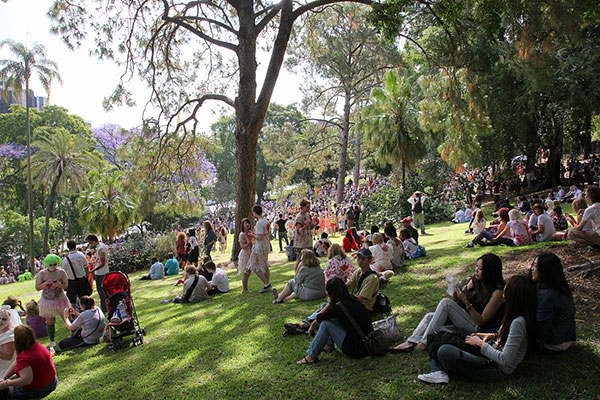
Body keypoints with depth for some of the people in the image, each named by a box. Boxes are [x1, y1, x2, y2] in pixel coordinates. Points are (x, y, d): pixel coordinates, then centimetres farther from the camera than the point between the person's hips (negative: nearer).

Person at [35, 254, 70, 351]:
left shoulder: (61, 272, -5)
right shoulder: (42, 273, -7)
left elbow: (65, 286, -4)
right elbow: (37, 288, -7)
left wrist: (58, 285, -25)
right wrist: (46, 283, -23)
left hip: (60, 299, 0)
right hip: (47, 301, 0)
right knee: (50, 322, 4)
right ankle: (52, 343, 17)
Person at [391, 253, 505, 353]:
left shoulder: (497, 292, -21)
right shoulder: (475, 279, 1)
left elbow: (482, 321, -19)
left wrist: (466, 302, -29)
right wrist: (457, 293, -13)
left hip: (479, 329, -8)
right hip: (467, 318, 8)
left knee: (446, 302, -24)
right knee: (429, 316, -5)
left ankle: (424, 342, -20)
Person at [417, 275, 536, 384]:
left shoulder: (518, 322, -26)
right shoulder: (517, 316, 3)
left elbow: (505, 360, -27)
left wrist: (480, 343, -18)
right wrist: (494, 336, 6)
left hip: (497, 370, -10)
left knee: (445, 351, -28)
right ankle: (438, 371, -5)